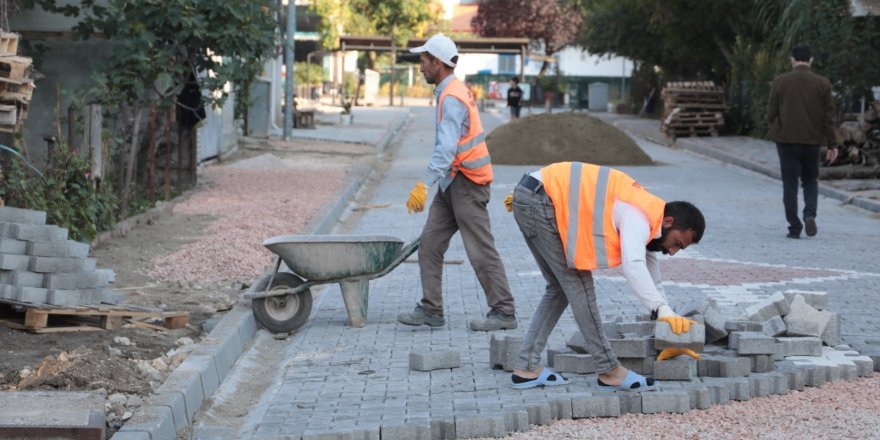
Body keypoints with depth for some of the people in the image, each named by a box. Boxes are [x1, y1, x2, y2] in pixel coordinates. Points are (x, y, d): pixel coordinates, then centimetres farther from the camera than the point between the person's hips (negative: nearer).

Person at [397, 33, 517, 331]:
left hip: (465, 183, -10)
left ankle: (504, 312, 1)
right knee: (429, 244, 8)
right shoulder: (453, 91, 15)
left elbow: (446, 149, -29)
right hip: (452, 184, 10)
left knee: (481, 250, -5)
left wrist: (425, 184, -36)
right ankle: (431, 310, 10)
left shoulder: (451, 98, -18)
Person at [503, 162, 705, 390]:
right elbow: (633, 267, -33)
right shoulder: (639, 218, -16)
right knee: (578, 285, -6)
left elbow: (651, 281, 24)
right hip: (538, 201, -10)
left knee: (560, 289, 14)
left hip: (529, 199, 10)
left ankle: (527, 368, 14)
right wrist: (664, 311, -38)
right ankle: (609, 371, 0)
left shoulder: (644, 210, 14)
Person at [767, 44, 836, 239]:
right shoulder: (822, 84, -3)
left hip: (786, 139, -1)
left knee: (790, 185, 5)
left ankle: (794, 227, 2)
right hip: (812, 141, 1)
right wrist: (832, 143, 5)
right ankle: (810, 214, -6)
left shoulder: (780, 82, -5)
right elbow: (828, 116, -1)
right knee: (810, 181, 17)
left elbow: (771, 113, 0)